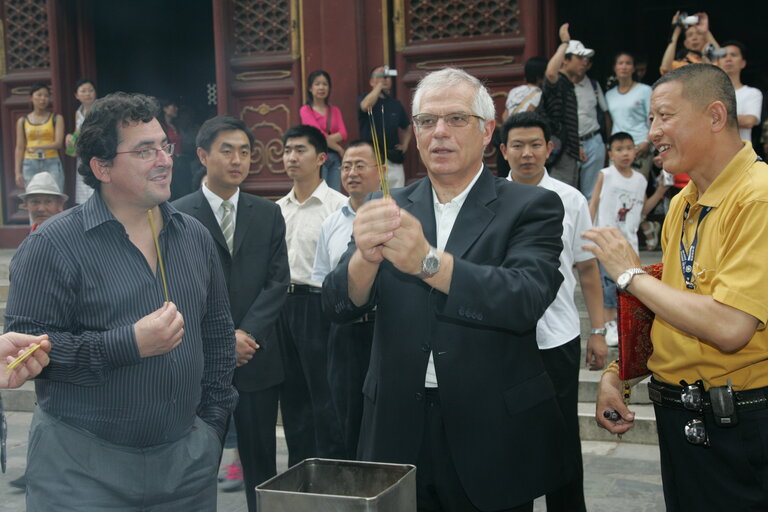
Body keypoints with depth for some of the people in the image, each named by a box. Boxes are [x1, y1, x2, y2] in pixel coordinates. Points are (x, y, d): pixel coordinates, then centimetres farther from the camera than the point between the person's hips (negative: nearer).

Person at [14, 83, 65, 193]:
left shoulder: (56, 118, 6)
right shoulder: (22, 121, 11)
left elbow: (58, 143, -5)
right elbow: (20, 148, 11)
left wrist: (39, 147, -22)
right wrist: (18, 172, 3)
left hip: (52, 164, -2)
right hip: (30, 165, 2)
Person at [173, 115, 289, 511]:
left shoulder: (268, 214, 9)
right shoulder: (178, 215, -1)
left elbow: (277, 281, 4)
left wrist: (247, 334, -8)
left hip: (257, 359, 3)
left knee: (261, 463, 9)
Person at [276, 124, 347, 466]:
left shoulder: (337, 205, -8)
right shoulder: (278, 209, 12)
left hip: (317, 303, -6)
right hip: (282, 305, 7)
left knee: (324, 395, 1)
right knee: (292, 394, 15)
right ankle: (298, 469, 28)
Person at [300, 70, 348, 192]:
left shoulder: (335, 110, 16)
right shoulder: (305, 110, 2)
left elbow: (343, 134, 2)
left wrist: (327, 139, -14)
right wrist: (339, 149, -4)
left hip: (334, 158, 4)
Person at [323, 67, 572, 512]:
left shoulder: (532, 207, -4)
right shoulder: (390, 210, 4)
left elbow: (526, 300, -21)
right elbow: (341, 306, -6)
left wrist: (428, 261, -34)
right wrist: (366, 256, -28)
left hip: (492, 436, -2)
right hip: (400, 431, 3)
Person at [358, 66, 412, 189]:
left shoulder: (396, 104, 16)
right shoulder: (364, 99, 3)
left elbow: (407, 128, 28)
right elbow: (366, 106, -23)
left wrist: (404, 145, 10)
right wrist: (379, 85, -12)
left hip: (394, 159, 4)